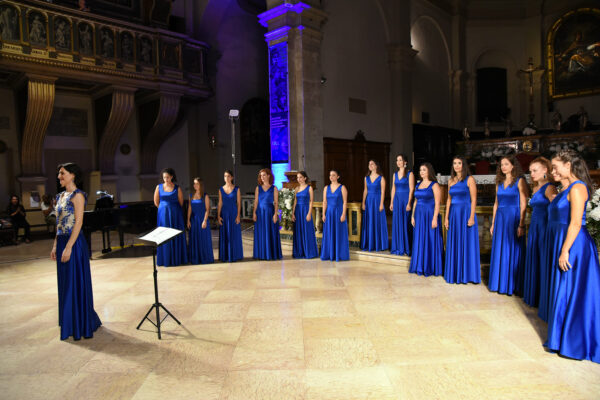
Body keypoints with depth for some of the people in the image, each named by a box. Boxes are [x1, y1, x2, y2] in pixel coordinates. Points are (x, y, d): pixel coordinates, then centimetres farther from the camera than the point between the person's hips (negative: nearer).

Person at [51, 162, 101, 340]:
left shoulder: (77, 195, -11)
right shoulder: (61, 196, 15)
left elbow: (78, 223, -17)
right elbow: (59, 224, 17)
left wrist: (68, 247, -21)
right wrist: (55, 246, 13)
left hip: (74, 243, -9)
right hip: (62, 242, 9)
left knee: (76, 283, -1)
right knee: (65, 283, 15)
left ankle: (80, 326, 10)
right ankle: (69, 324, 29)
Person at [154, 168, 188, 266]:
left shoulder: (177, 188, -3)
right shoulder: (159, 187, 3)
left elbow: (181, 203, 5)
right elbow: (156, 202, 11)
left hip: (175, 215, -1)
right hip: (163, 214, 1)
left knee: (176, 236, 3)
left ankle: (177, 259, 11)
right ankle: (166, 260, 10)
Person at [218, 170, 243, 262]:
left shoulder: (236, 189, -1)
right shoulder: (221, 189, 5)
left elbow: (239, 203, -2)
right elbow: (220, 203, 5)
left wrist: (238, 216, -9)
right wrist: (218, 216, -1)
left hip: (234, 213, -2)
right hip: (224, 214, 2)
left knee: (234, 235, 2)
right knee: (224, 235, 4)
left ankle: (234, 255, 12)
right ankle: (225, 256, 13)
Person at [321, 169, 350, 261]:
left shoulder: (342, 188, -3)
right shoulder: (326, 188, 8)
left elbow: (345, 202, -7)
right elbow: (324, 202, 8)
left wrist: (343, 214, -14)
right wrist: (323, 214, 2)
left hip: (338, 212, -4)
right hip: (329, 213, 4)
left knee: (339, 233, 0)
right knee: (329, 234, 6)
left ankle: (339, 255, 8)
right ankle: (329, 254, 14)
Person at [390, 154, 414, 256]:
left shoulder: (410, 174, -5)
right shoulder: (395, 174, 12)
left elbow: (411, 189, -10)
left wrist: (409, 203, -16)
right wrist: (391, 202, 11)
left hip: (406, 200, -6)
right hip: (397, 200, 6)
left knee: (406, 223, -3)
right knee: (397, 223, 6)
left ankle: (406, 249, 4)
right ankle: (398, 248, 15)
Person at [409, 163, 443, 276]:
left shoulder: (434, 185, -7)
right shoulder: (418, 185, 13)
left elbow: (437, 204, -11)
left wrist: (435, 218, -17)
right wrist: (413, 216, 10)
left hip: (430, 216, -7)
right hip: (419, 216, 7)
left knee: (430, 241, 0)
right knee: (419, 241, 10)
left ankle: (430, 267, 9)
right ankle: (420, 266, 20)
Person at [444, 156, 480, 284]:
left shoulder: (469, 179, -4)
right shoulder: (451, 181, 12)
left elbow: (473, 200, -8)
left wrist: (472, 217, -15)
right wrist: (446, 217, 8)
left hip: (466, 213, -5)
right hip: (453, 214, 5)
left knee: (466, 243, 0)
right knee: (454, 244, 8)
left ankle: (466, 274, 9)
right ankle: (454, 273, 18)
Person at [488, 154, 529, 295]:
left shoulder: (519, 181, -5)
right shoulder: (499, 182, 13)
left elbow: (523, 205, -10)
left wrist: (521, 225, -16)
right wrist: (493, 223, 14)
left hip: (514, 218, -6)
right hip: (500, 219, 6)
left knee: (513, 251, 0)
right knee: (499, 251, 8)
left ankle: (512, 285, 9)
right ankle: (499, 283, 18)